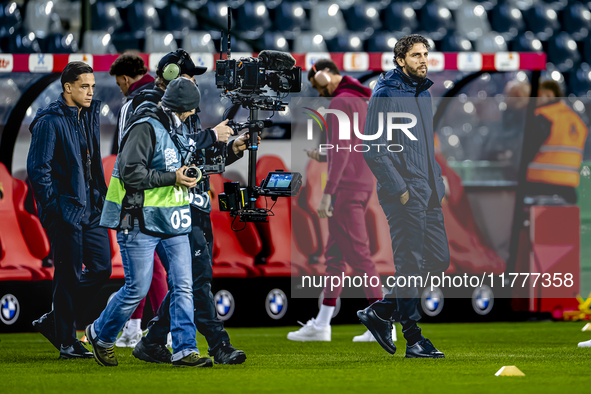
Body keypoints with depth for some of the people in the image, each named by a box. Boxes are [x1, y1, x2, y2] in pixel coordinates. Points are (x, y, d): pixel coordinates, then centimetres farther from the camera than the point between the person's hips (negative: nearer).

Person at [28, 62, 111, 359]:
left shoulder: (90, 116, 13)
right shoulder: (49, 122, -11)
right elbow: (37, 168, -13)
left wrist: (100, 198, 16)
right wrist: (53, 207, -15)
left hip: (90, 209, 8)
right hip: (65, 211, -8)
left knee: (101, 268, 7)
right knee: (69, 276, -3)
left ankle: (54, 322, 20)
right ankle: (67, 343, 6)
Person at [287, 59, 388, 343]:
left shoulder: (341, 102, -13)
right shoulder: (361, 102, 18)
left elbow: (341, 150, -20)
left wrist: (327, 193, -21)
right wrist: (325, 157, 18)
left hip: (346, 188, -10)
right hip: (363, 184, 10)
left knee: (358, 255, -9)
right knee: (334, 254, 12)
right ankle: (322, 324, 15)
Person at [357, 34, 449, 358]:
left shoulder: (424, 94, 16)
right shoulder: (385, 95, -9)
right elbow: (374, 150, -14)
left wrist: (437, 182, 14)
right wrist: (400, 189, -17)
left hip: (429, 195, 8)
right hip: (404, 195, -8)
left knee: (438, 259, 8)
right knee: (409, 265, -5)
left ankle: (381, 312, 18)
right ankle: (414, 339, 0)